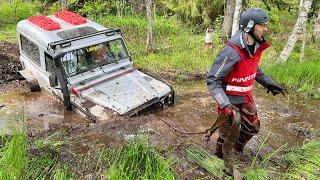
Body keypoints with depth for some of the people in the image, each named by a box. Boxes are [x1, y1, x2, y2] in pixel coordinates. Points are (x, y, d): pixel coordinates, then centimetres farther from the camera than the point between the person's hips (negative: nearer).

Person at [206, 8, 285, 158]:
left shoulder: (256, 46, -6)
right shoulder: (232, 52, -31)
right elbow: (212, 80, -28)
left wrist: (269, 83, 9)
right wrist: (225, 105, -37)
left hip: (246, 97, 8)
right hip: (230, 100, -7)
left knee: (252, 127, 21)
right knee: (228, 134, 9)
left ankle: (238, 148, 49)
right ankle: (220, 157, 36)